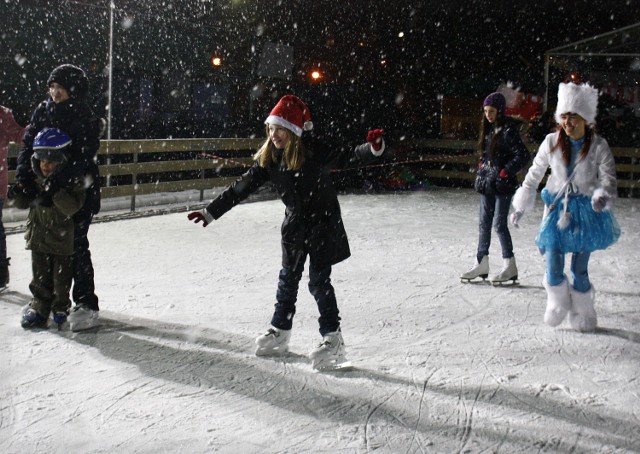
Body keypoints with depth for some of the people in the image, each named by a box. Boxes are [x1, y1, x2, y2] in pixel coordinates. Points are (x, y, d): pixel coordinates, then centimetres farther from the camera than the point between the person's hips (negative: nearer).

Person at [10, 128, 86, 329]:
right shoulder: (35, 180, 0)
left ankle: (61, 308, 26)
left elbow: (72, 207, -27)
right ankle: (39, 307, 24)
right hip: (38, 238, 4)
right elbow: (23, 204, 8)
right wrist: (19, 195, -14)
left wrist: (56, 193, -40)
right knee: (40, 279, 12)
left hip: (63, 239, -4)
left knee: (62, 279, 9)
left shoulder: (73, 182, -15)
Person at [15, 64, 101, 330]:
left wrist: (61, 178, -33)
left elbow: (85, 159, -20)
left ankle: (87, 304, -3)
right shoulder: (43, 111, 4)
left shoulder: (86, 119, -11)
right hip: (49, 189, 6)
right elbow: (29, 144, 3)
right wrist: (24, 172, -14)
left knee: (76, 246, -7)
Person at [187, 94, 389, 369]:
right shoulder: (269, 158, -3)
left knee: (319, 280, -4)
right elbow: (242, 187, 0)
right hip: (295, 225, 6)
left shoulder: (312, 152, -18)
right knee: (288, 278, 15)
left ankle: (333, 339, 6)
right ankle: (280, 332, 29)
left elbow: (345, 159, -26)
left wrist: (373, 149, -46)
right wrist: (211, 212, 0)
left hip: (322, 222, -5)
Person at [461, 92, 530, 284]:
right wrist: (482, 167, 10)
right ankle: (481, 263, 17)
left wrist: (504, 173, -17)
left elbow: (522, 156, -18)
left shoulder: (508, 130, -13)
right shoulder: (488, 129, 11)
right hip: (487, 182, 8)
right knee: (484, 223, 10)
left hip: (503, 185, -8)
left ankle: (509, 266, 5)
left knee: (500, 224, -5)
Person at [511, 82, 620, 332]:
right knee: (553, 269, -3)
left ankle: (582, 312, 24)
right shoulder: (552, 142, -5)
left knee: (579, 268, 2)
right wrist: (521, 207, 8)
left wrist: (602, 197, -35)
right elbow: (534, 175, 6)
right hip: (557, 208, 1)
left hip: (586, 211, -1)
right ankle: (557, 302, 28)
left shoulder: (598, 146, -10)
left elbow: (608, 178, -12)